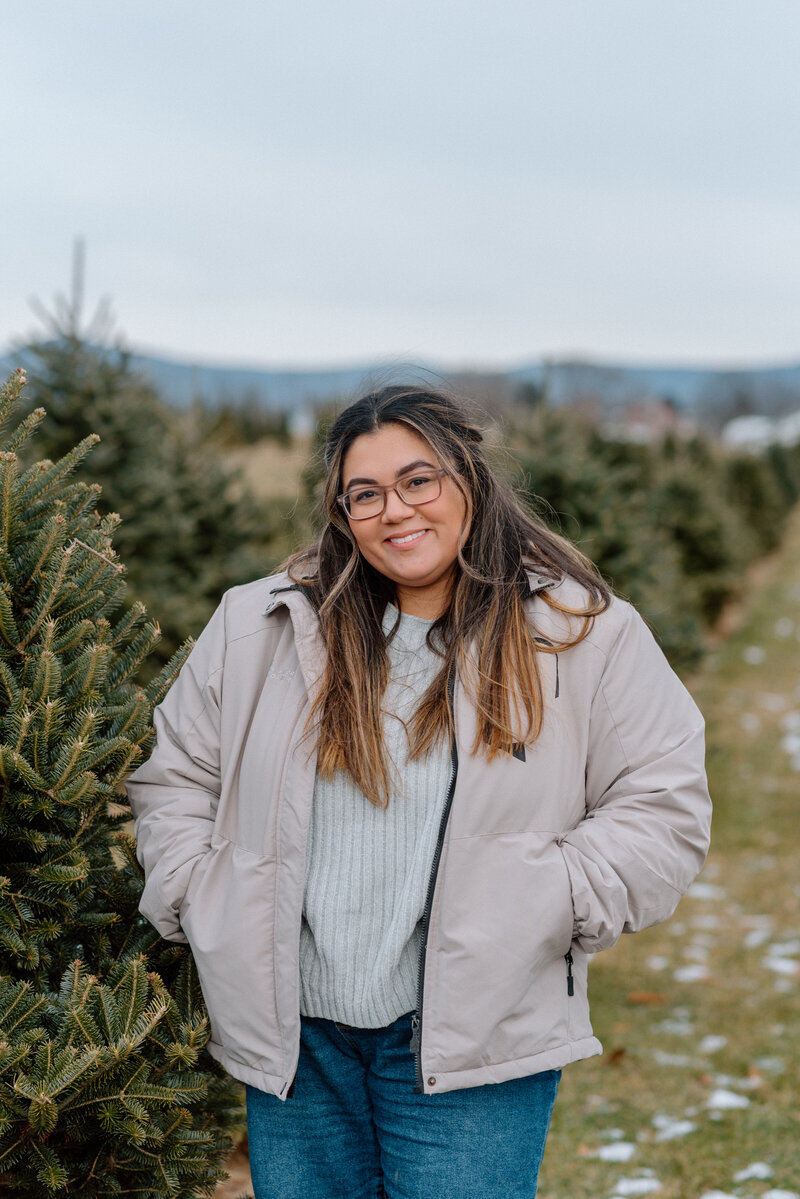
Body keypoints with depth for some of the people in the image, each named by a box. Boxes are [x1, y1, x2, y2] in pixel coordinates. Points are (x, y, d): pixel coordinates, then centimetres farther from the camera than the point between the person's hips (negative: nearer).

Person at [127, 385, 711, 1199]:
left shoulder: (585, 634, -2)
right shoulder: (258, 628, 6)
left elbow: (662, 807, -1)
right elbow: (176, 777, 15)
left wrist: (541, 907, -12)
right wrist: (203, 905, 2)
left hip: (471, 1044, -3)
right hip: (293, 1036, 3)